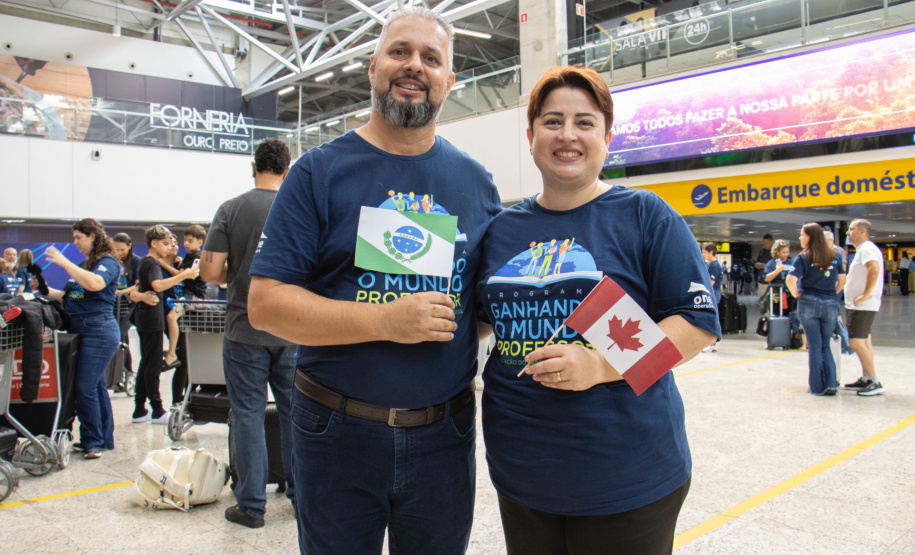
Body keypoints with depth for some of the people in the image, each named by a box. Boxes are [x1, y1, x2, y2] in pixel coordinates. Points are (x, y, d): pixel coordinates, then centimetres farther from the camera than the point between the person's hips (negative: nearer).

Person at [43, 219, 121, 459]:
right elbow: (70, 296, 22)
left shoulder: (108, 263, -7)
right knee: (96, 386, 12)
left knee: (86, 387, -9)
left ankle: (92, 442, 1)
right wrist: (47, 291, 8)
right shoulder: (83, 265, 19)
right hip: (81, 330, 9)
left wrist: (64, 263, -23)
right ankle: (104, 439, 20)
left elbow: (94, 284, -28)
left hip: (99, 331, -9)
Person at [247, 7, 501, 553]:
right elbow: (265, 303, -11)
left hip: (444, 431, 3)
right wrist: (387, 321, -21)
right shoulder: (320, 171, -5)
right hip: (337, 431, -2)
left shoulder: (476, 181, 5)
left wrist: (463, 329, -7)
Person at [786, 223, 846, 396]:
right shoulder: (835, 256, 5)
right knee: (825, 345, 15)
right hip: (830, 305, 3)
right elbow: (842, 280, 6)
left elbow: (790, 280, -17)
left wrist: (796, 294, -1)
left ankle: (817, 386, 9)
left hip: (808, 304, -3)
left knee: (814, 346, 5)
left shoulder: (803, 257, -6)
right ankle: (831, 384, 5)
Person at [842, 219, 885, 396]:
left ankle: (875, 382, -11)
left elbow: (874, 269, -33)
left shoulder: (867, 248, -15)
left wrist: (866, 294, -30)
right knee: (864, 342, 14)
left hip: (863, 306, -11)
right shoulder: (862, 250, 18)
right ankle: (866, 379, 20)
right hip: (859, 306, 11)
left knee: (856, 342, -14)